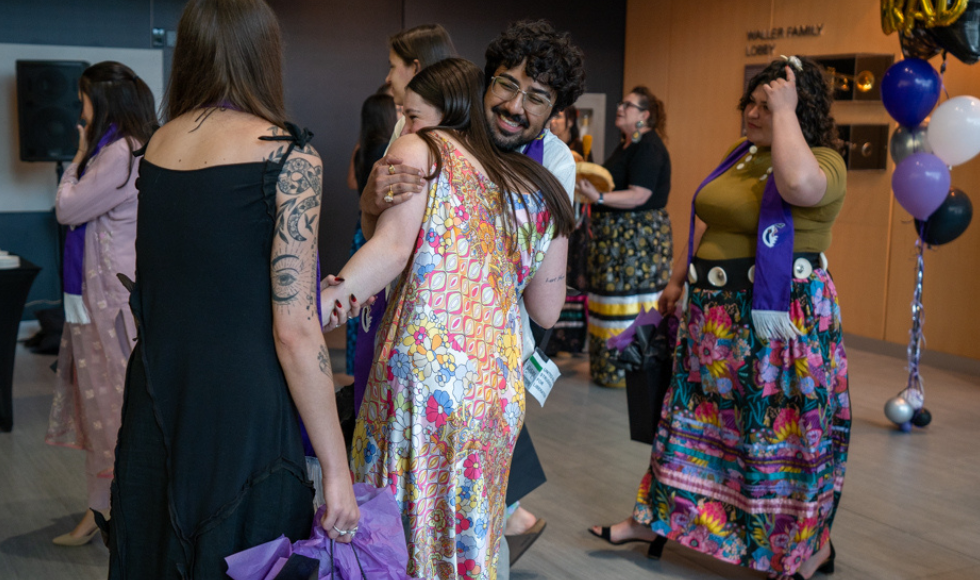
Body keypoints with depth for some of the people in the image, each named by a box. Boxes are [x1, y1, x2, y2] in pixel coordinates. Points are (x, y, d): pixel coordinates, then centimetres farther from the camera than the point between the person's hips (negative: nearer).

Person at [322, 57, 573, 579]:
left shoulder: (420, 150, 2)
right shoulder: (541, 192, 15)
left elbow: (391, 248, -13)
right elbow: (547, 312, 18)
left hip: (423, 365, -6)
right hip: (500, 385, 6)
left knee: (398, 524, 6)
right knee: (468, 531, 17)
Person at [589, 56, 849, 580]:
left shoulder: (824, 161, -12)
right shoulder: (741, 156, 11)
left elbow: (800, 185, -37)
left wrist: (784, 112, -24)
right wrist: (681, 278, 22)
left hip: (779, 319, -7)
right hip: (715, 315, 8)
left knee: (781, 432, 2)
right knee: (694, 417, 15)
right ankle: (657, 518, 29)